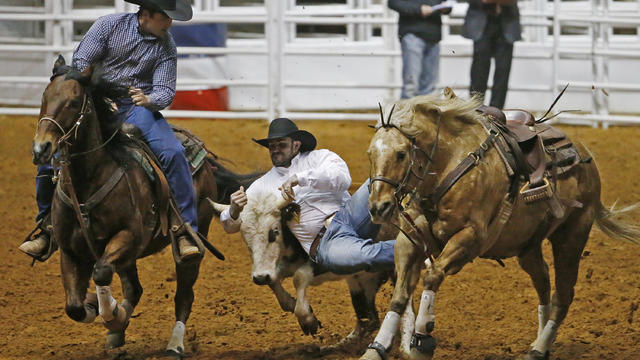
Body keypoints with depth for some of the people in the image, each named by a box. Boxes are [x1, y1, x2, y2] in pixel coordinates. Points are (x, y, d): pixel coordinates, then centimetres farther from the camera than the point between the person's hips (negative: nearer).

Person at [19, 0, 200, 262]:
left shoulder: (166, 46, 0)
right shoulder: (109, 25, -4)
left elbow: (166, 91, -5)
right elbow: (81, 62, -4)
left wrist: (149, 100, -29)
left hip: (140, 107, 0)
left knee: (173, 153, -26)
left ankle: (187, 233, -21)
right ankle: (47, 230, 7)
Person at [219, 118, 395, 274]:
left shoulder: (319, 157, 15)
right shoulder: (262, 186, 19)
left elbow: (342, 179, -7)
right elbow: (230, 227, 16)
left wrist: (300, 178, -18)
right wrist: (234, 210, -10)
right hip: (325, 241, -2)